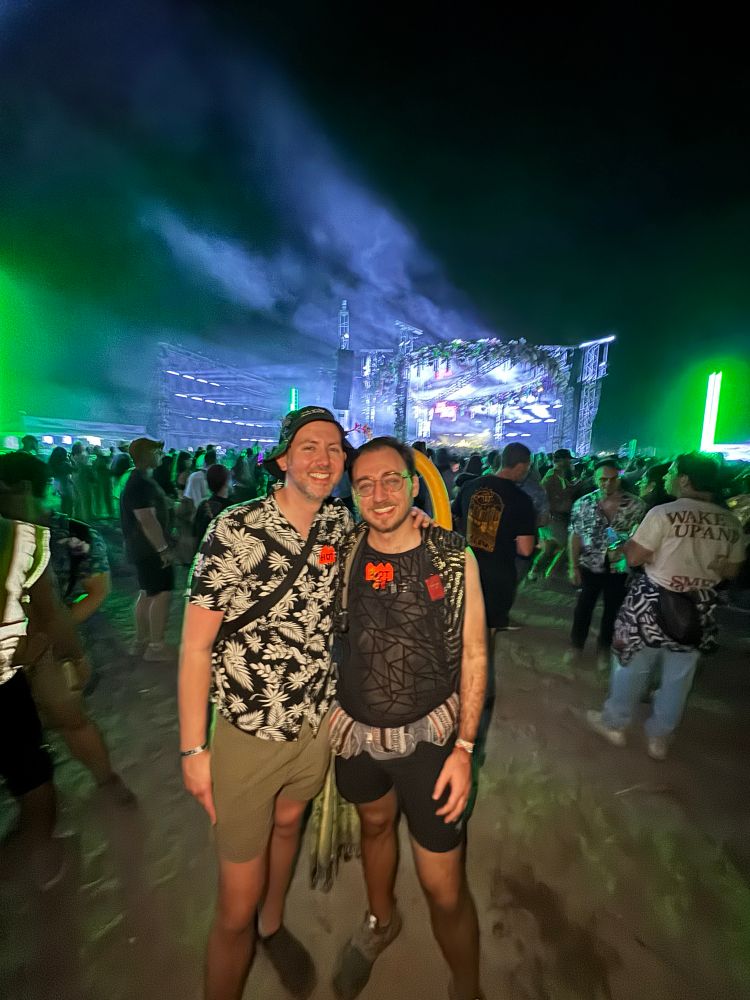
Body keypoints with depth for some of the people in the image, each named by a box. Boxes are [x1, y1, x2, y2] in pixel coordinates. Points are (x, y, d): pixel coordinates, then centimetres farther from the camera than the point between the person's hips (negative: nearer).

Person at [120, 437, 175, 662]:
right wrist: (163, 549, -25)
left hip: (144, 548, 11)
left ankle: (141, 642, 25)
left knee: (147, 593, 15)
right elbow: (147, 520, -26)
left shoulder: (140, 480, 14)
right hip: (151, 549, -11)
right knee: (162, 594, -6)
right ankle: (156, 647, 1)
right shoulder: (141, 483, -19)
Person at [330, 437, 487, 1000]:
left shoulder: (454, 558, -15)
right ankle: (381, 920, 60)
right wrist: (327, 715, 0)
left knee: (445, 890, 7)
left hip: (430, 736, -2)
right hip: (355, 730, 3)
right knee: (375, 824, 28)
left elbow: (473, 656, -8)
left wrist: (464, 747, -10)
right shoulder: (346, 555, -8)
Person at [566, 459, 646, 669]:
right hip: (590, 566, 0)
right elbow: (575, 536, -4)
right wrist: (573, 567, -6)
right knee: (584, 607, 14)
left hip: (621, 568, 0)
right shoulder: (583, 504, -7)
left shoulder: (635, 505, -8)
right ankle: (576, 645, 34)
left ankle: (604, 648, 39)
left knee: (612, 609, 17)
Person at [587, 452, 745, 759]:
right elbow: (731, 571, 7)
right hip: (698, 611, 5)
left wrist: (625, 541, 3)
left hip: (653, 605, -4)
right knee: (678, 678, 19)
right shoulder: (731, 523, -1)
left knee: (632, 667, 14)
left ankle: (614, 724, 31)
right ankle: (659, 738, 34)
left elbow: (634, 557, -17)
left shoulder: (664, 513, -19)